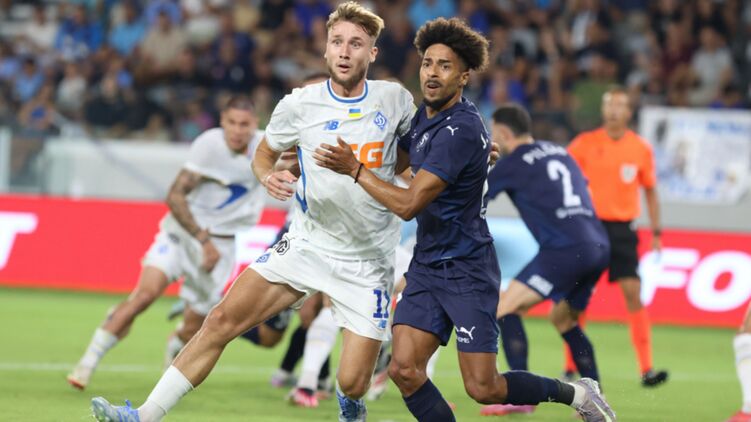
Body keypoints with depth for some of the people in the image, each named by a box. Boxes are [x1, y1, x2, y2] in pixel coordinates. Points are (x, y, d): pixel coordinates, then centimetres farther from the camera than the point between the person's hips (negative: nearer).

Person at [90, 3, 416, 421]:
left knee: (352, 383, -8)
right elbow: (263, 154, 12)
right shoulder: (299, 105, -5)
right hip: (307, 244, 1)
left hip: (368, 263, -1)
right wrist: (269, 176, -9)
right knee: (222, 320, -14)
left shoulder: (395, 99, -4)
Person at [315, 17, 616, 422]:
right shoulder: (424, 115, 8)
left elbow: (408, 204, -24)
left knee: (483, 388, -8)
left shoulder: (460, 130, -21)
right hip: (426, 266, 8)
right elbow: (399, 159, 30)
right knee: (404, 369, -7)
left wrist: (354, 169, -19)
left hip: (467, 269, -8)